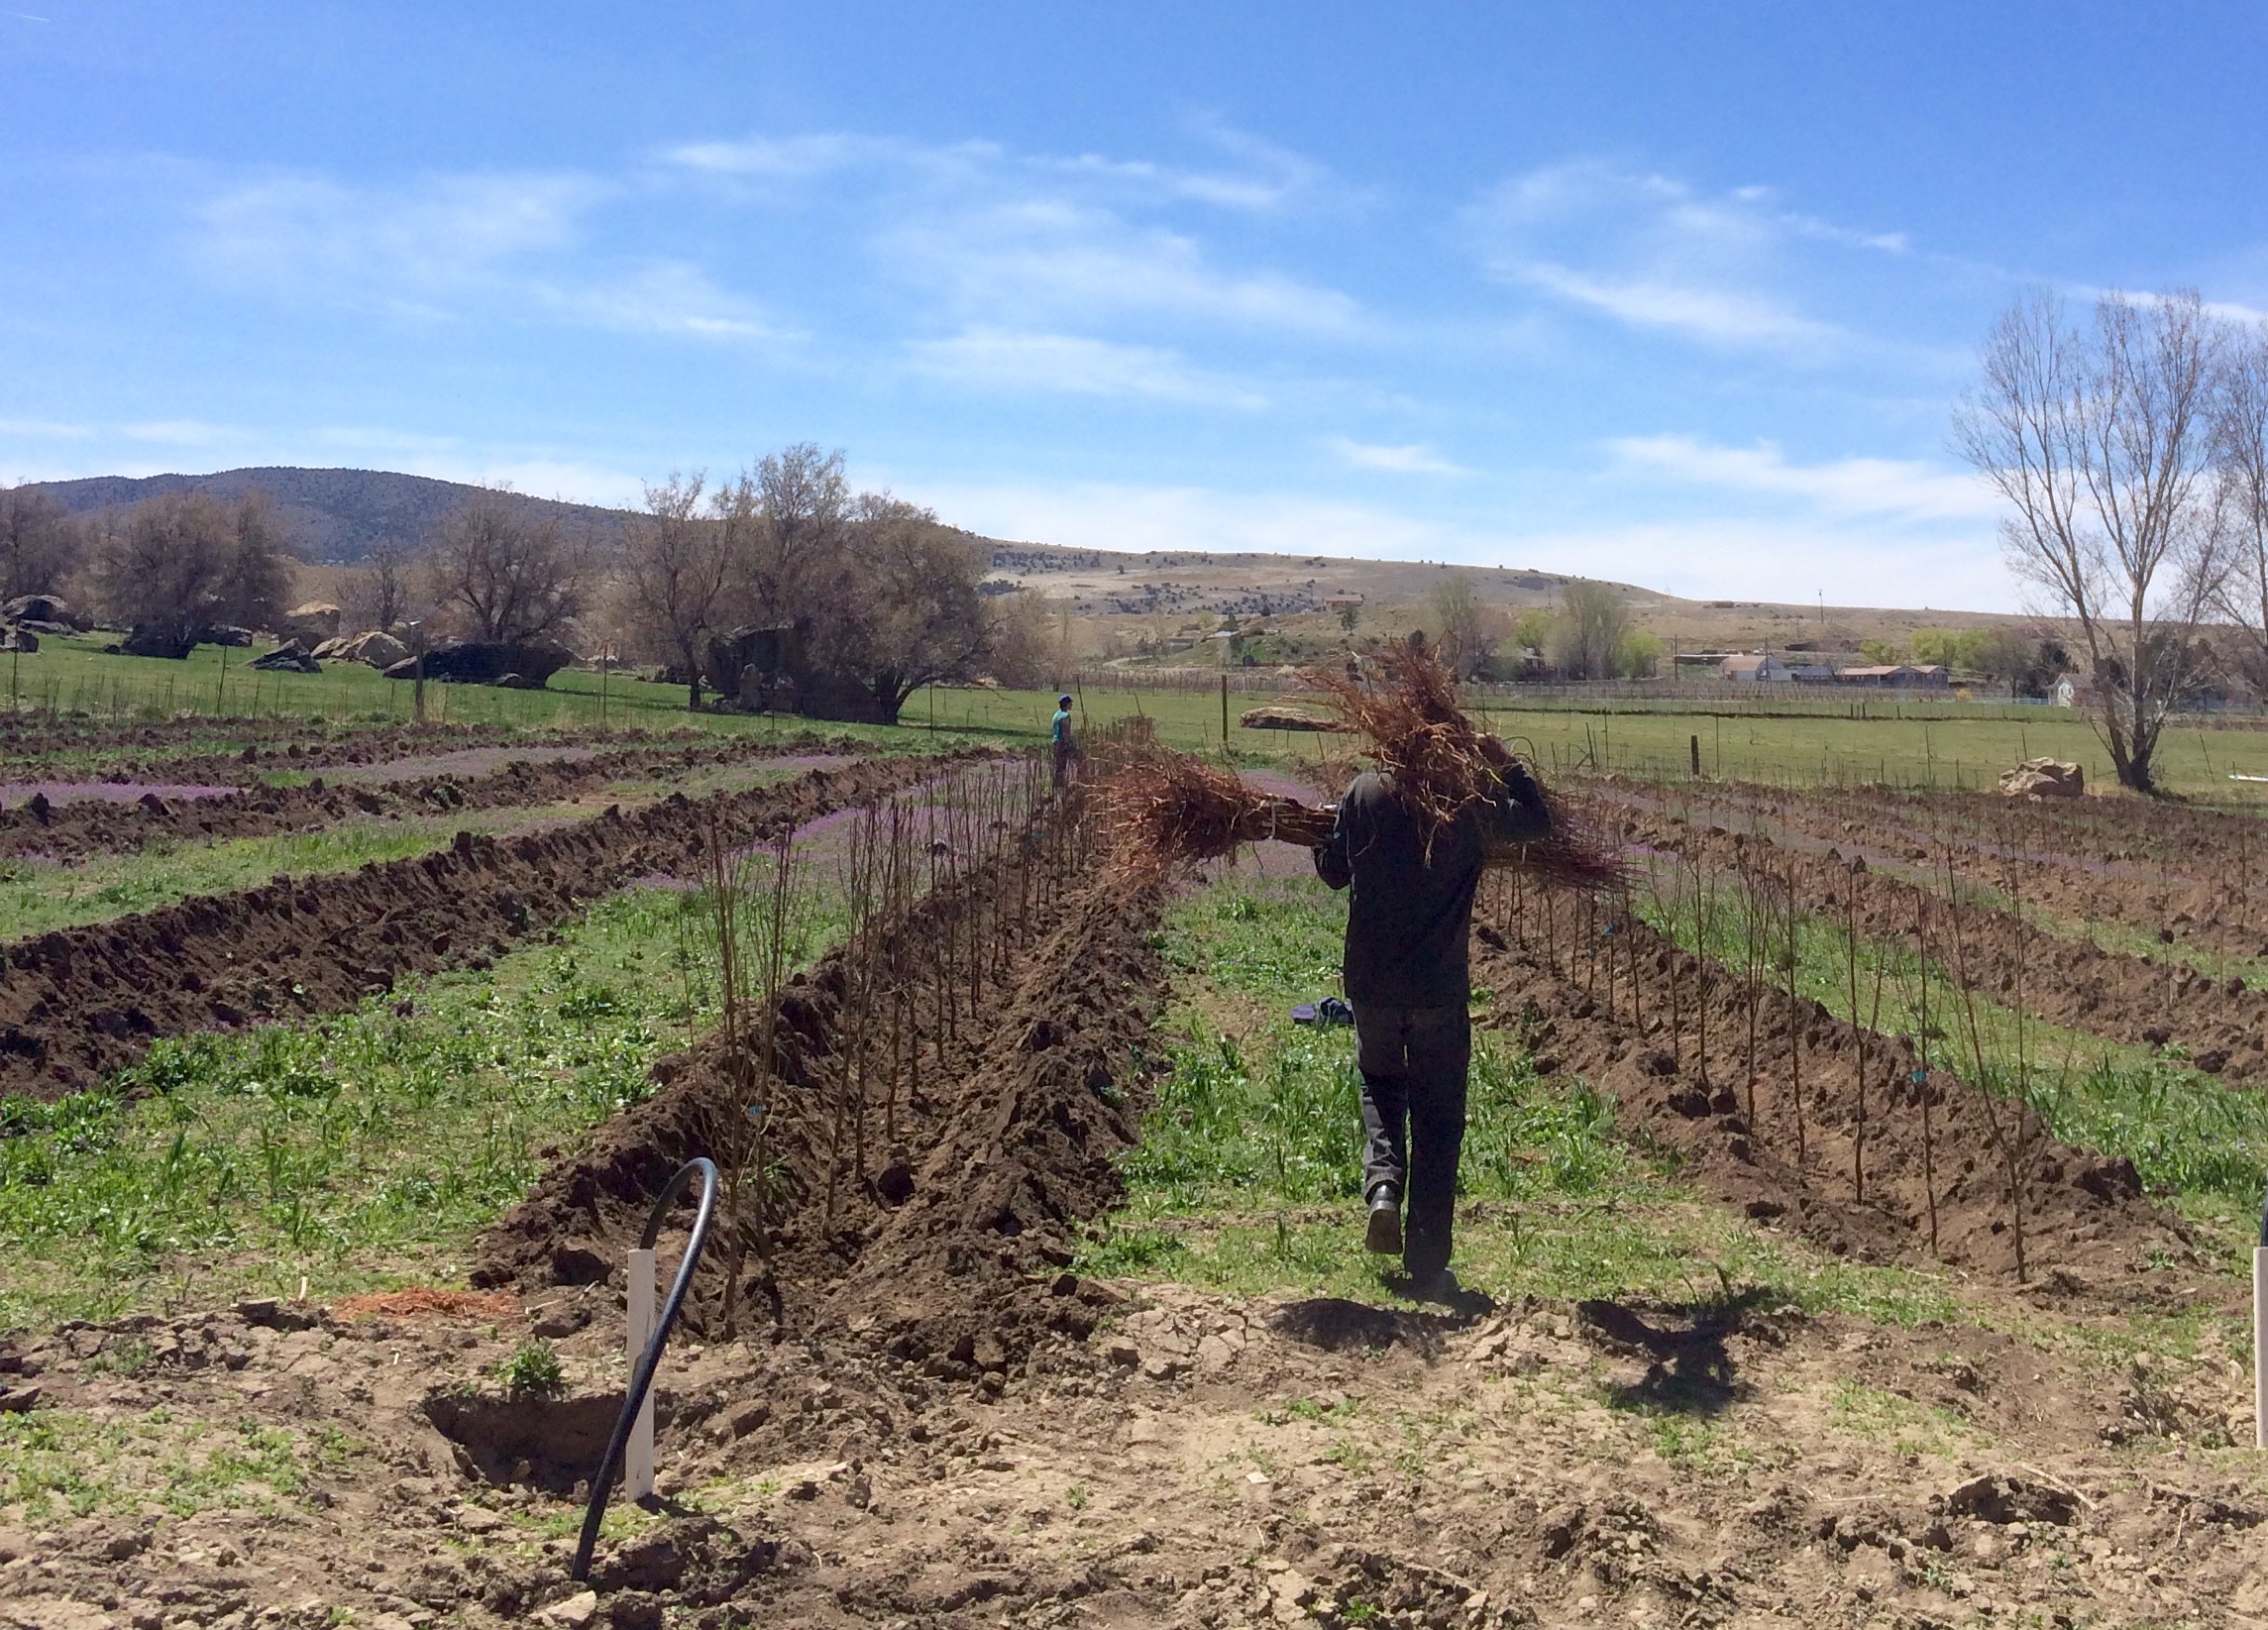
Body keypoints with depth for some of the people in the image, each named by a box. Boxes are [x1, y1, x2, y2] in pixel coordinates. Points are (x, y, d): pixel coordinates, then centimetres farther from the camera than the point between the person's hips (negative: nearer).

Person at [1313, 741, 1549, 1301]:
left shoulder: (1365, 792, -4)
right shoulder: (1471, 799, -7)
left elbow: (1333, 870, 6)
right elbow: (1536, 822, 10)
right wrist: (1507, 766, 18)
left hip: (1371, 983, 1)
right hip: (1440, 989, -1)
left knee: (1381, 1086, 27)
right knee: (1437, 1124, 8)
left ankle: (1382, 1184, 0)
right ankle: (1428, 1268, 8)